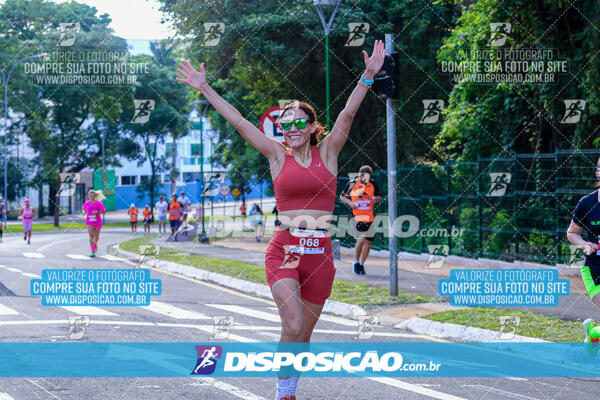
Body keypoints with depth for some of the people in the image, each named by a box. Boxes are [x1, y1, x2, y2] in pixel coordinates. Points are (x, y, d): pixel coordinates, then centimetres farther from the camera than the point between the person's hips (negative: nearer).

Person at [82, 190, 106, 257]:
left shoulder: (99, 203, -8)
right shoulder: (87, 203, 1)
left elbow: (104, 211, -7)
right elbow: (84, 209, 18)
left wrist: (97, 211, -25)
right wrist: (84, 212, -4)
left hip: (97, 222, 0)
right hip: (89, 222, 0)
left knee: (96, 237, 15)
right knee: (91, 236, -16)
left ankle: (95, 244, 52)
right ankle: (93, 252, -17)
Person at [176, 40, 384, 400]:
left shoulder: (327, 152, 6)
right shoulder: (278, 155, 5)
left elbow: (348, 115, -4)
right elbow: (239, 121, 4)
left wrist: (369, 75, -15)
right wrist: (205, 89, 2)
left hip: (320, 253, 2)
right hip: (283, 249, -1)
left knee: (304, 333, 10)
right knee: (293, 326, -18)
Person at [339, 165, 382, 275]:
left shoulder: (373, 184, 4)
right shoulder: (352, 184, -3)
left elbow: (379, 197, 14)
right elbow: (342, 196, 7)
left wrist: (375, 199, -10)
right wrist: (350, 203, -11)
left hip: (369, 216, 4)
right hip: (357, 216, -4)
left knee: (368, 241, 4)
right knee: (361, 239, -16)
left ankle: (361, 264, 19)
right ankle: (356, 263, 2)